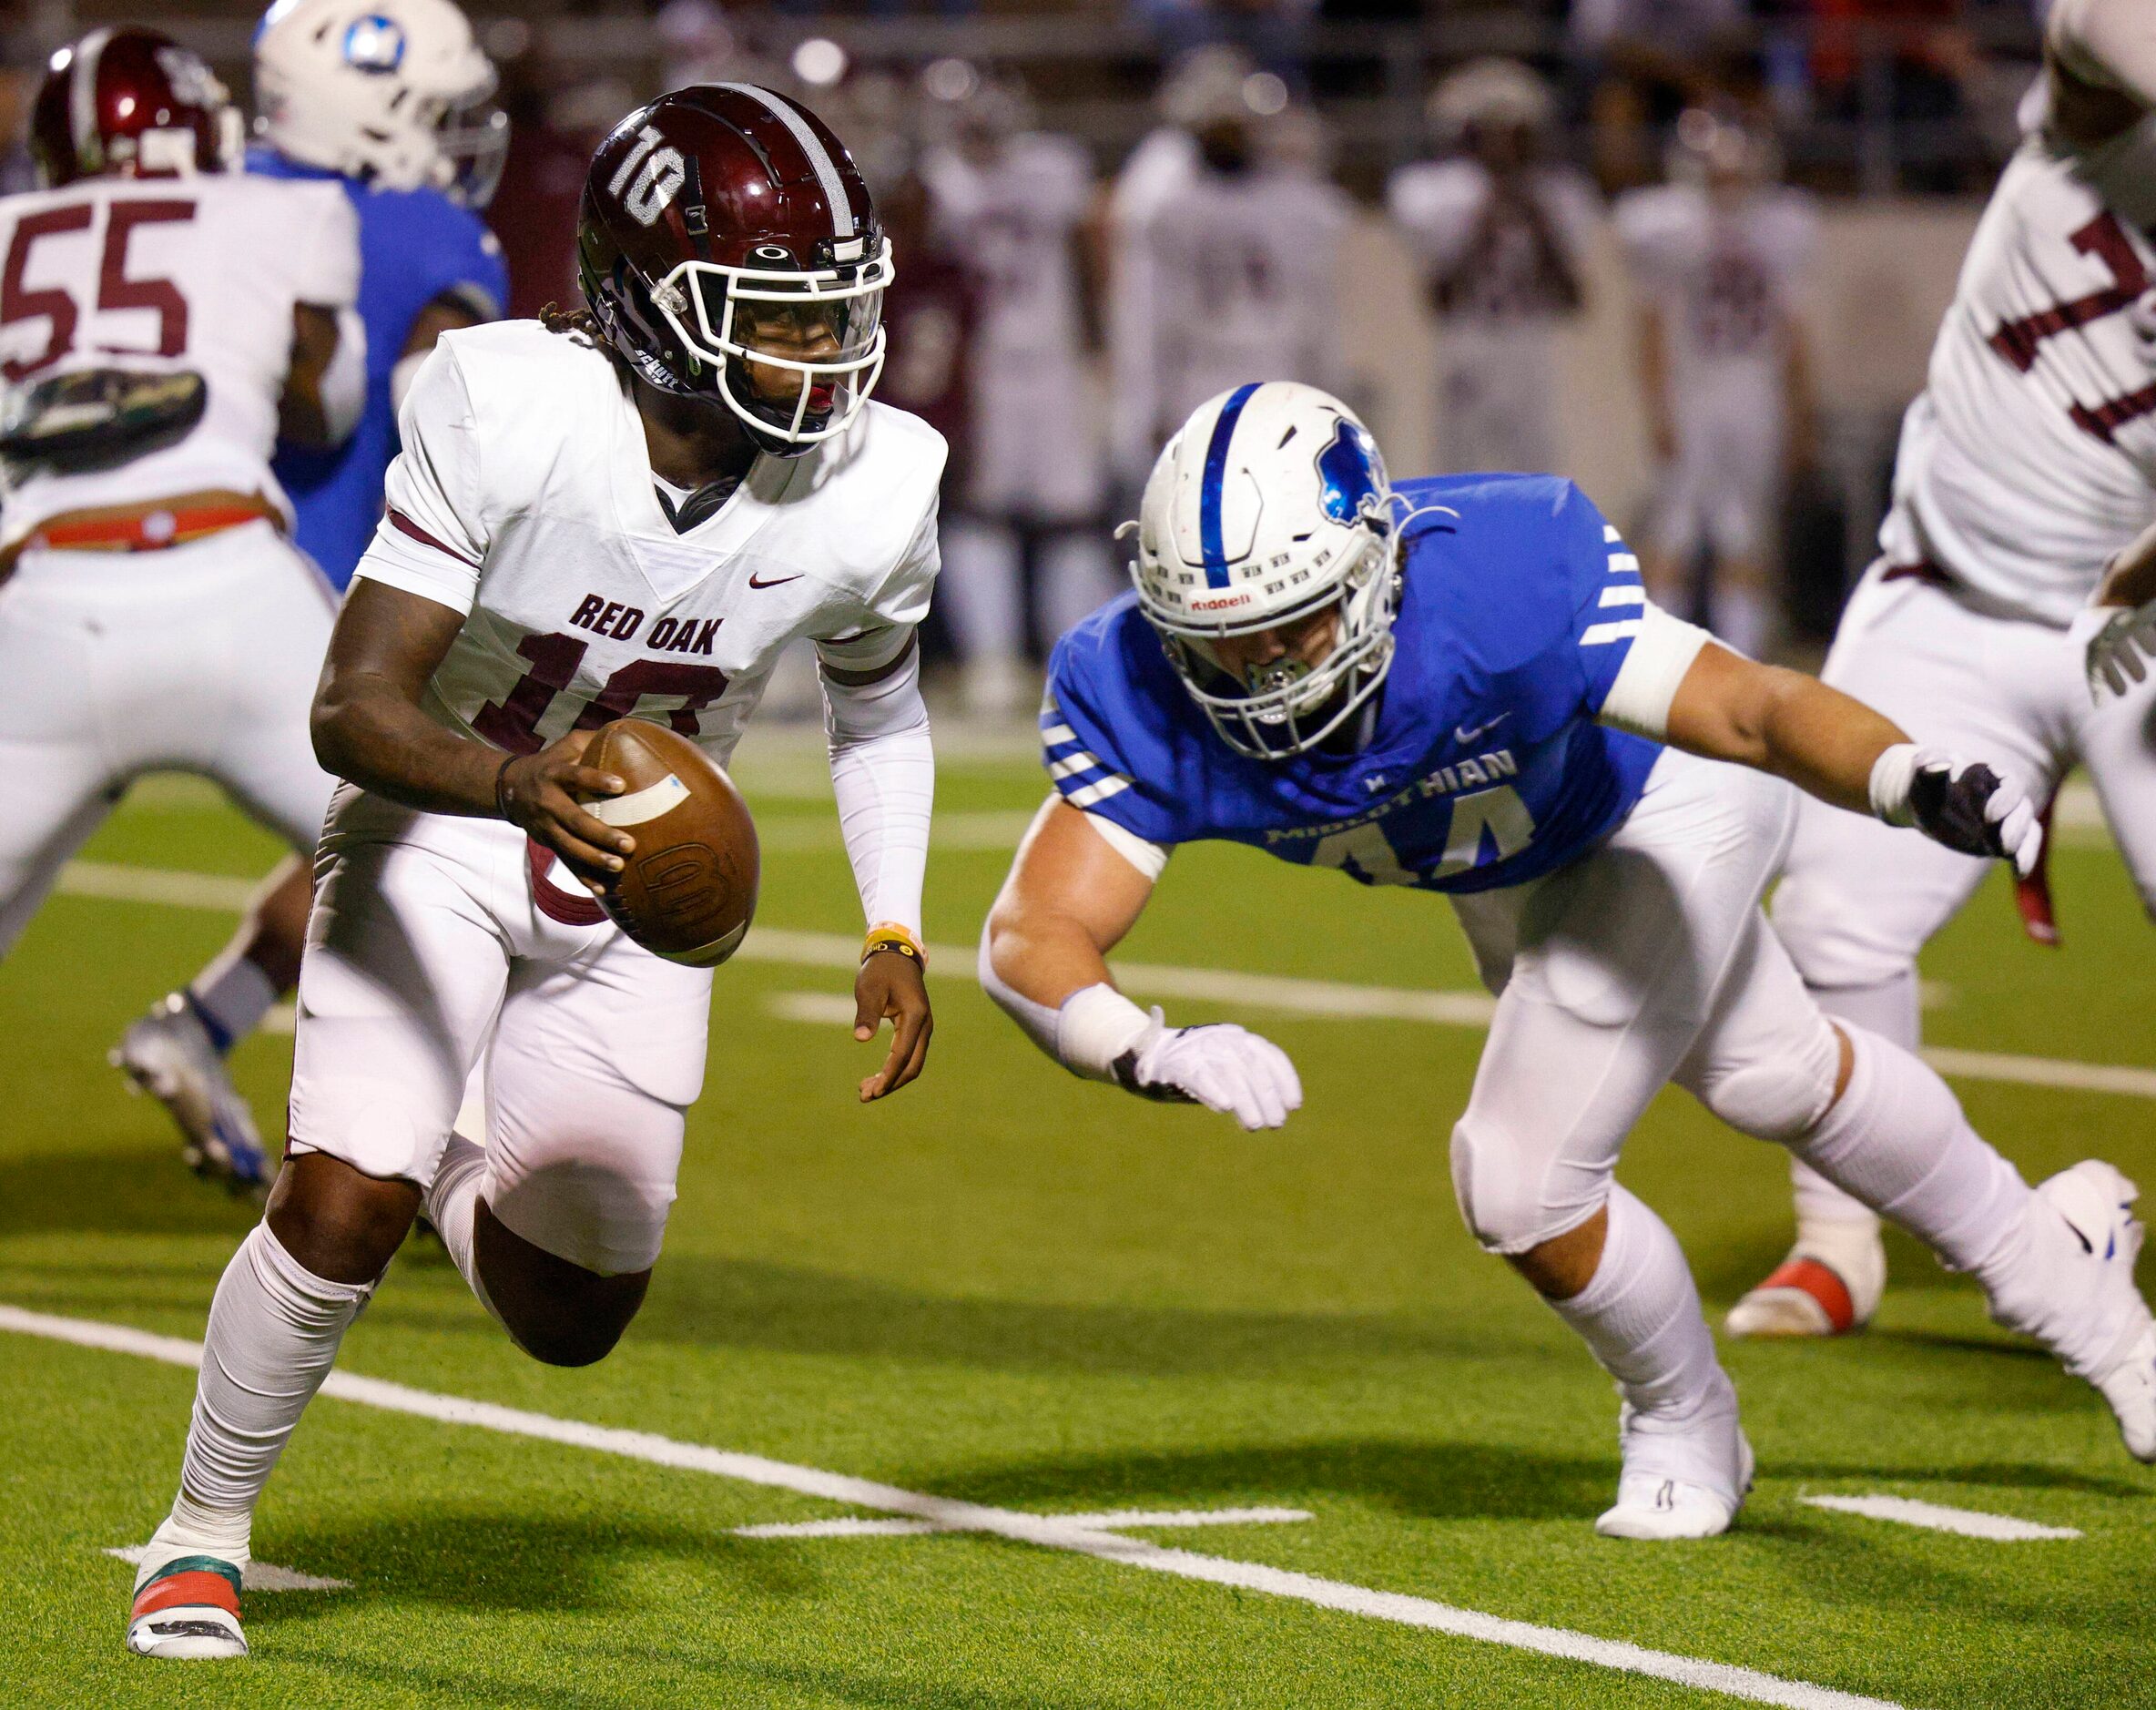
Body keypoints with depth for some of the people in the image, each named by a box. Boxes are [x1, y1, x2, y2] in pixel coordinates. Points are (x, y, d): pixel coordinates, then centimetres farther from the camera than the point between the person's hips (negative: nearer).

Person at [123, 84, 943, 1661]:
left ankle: (455, 1179, 46)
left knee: (576, 1317, 9)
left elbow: (879, 709, 6)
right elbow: (355, 704, -31)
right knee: (342, 1211, -22)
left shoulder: (874, 488, -17)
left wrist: (895, 933, -5)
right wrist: (520, 786, -50)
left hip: (638, 879, 4)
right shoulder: (510, 410, -28)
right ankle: (205, 1531, 3)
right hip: (438, 833, -4)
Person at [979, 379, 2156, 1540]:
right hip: (1497, 864, 5)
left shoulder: (1496, 589, -45)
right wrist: (1148, 1053, -63)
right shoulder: (1143, 700, -34)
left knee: (1521, 1186, -11)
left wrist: (1906, 779, -70)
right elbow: (1033, 936, -42)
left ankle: (1684, 1432, 24)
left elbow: (1755, 709, -49)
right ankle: (2044, 1264, 55)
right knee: (1767, 1078, 27)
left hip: (1654, 808, -5)